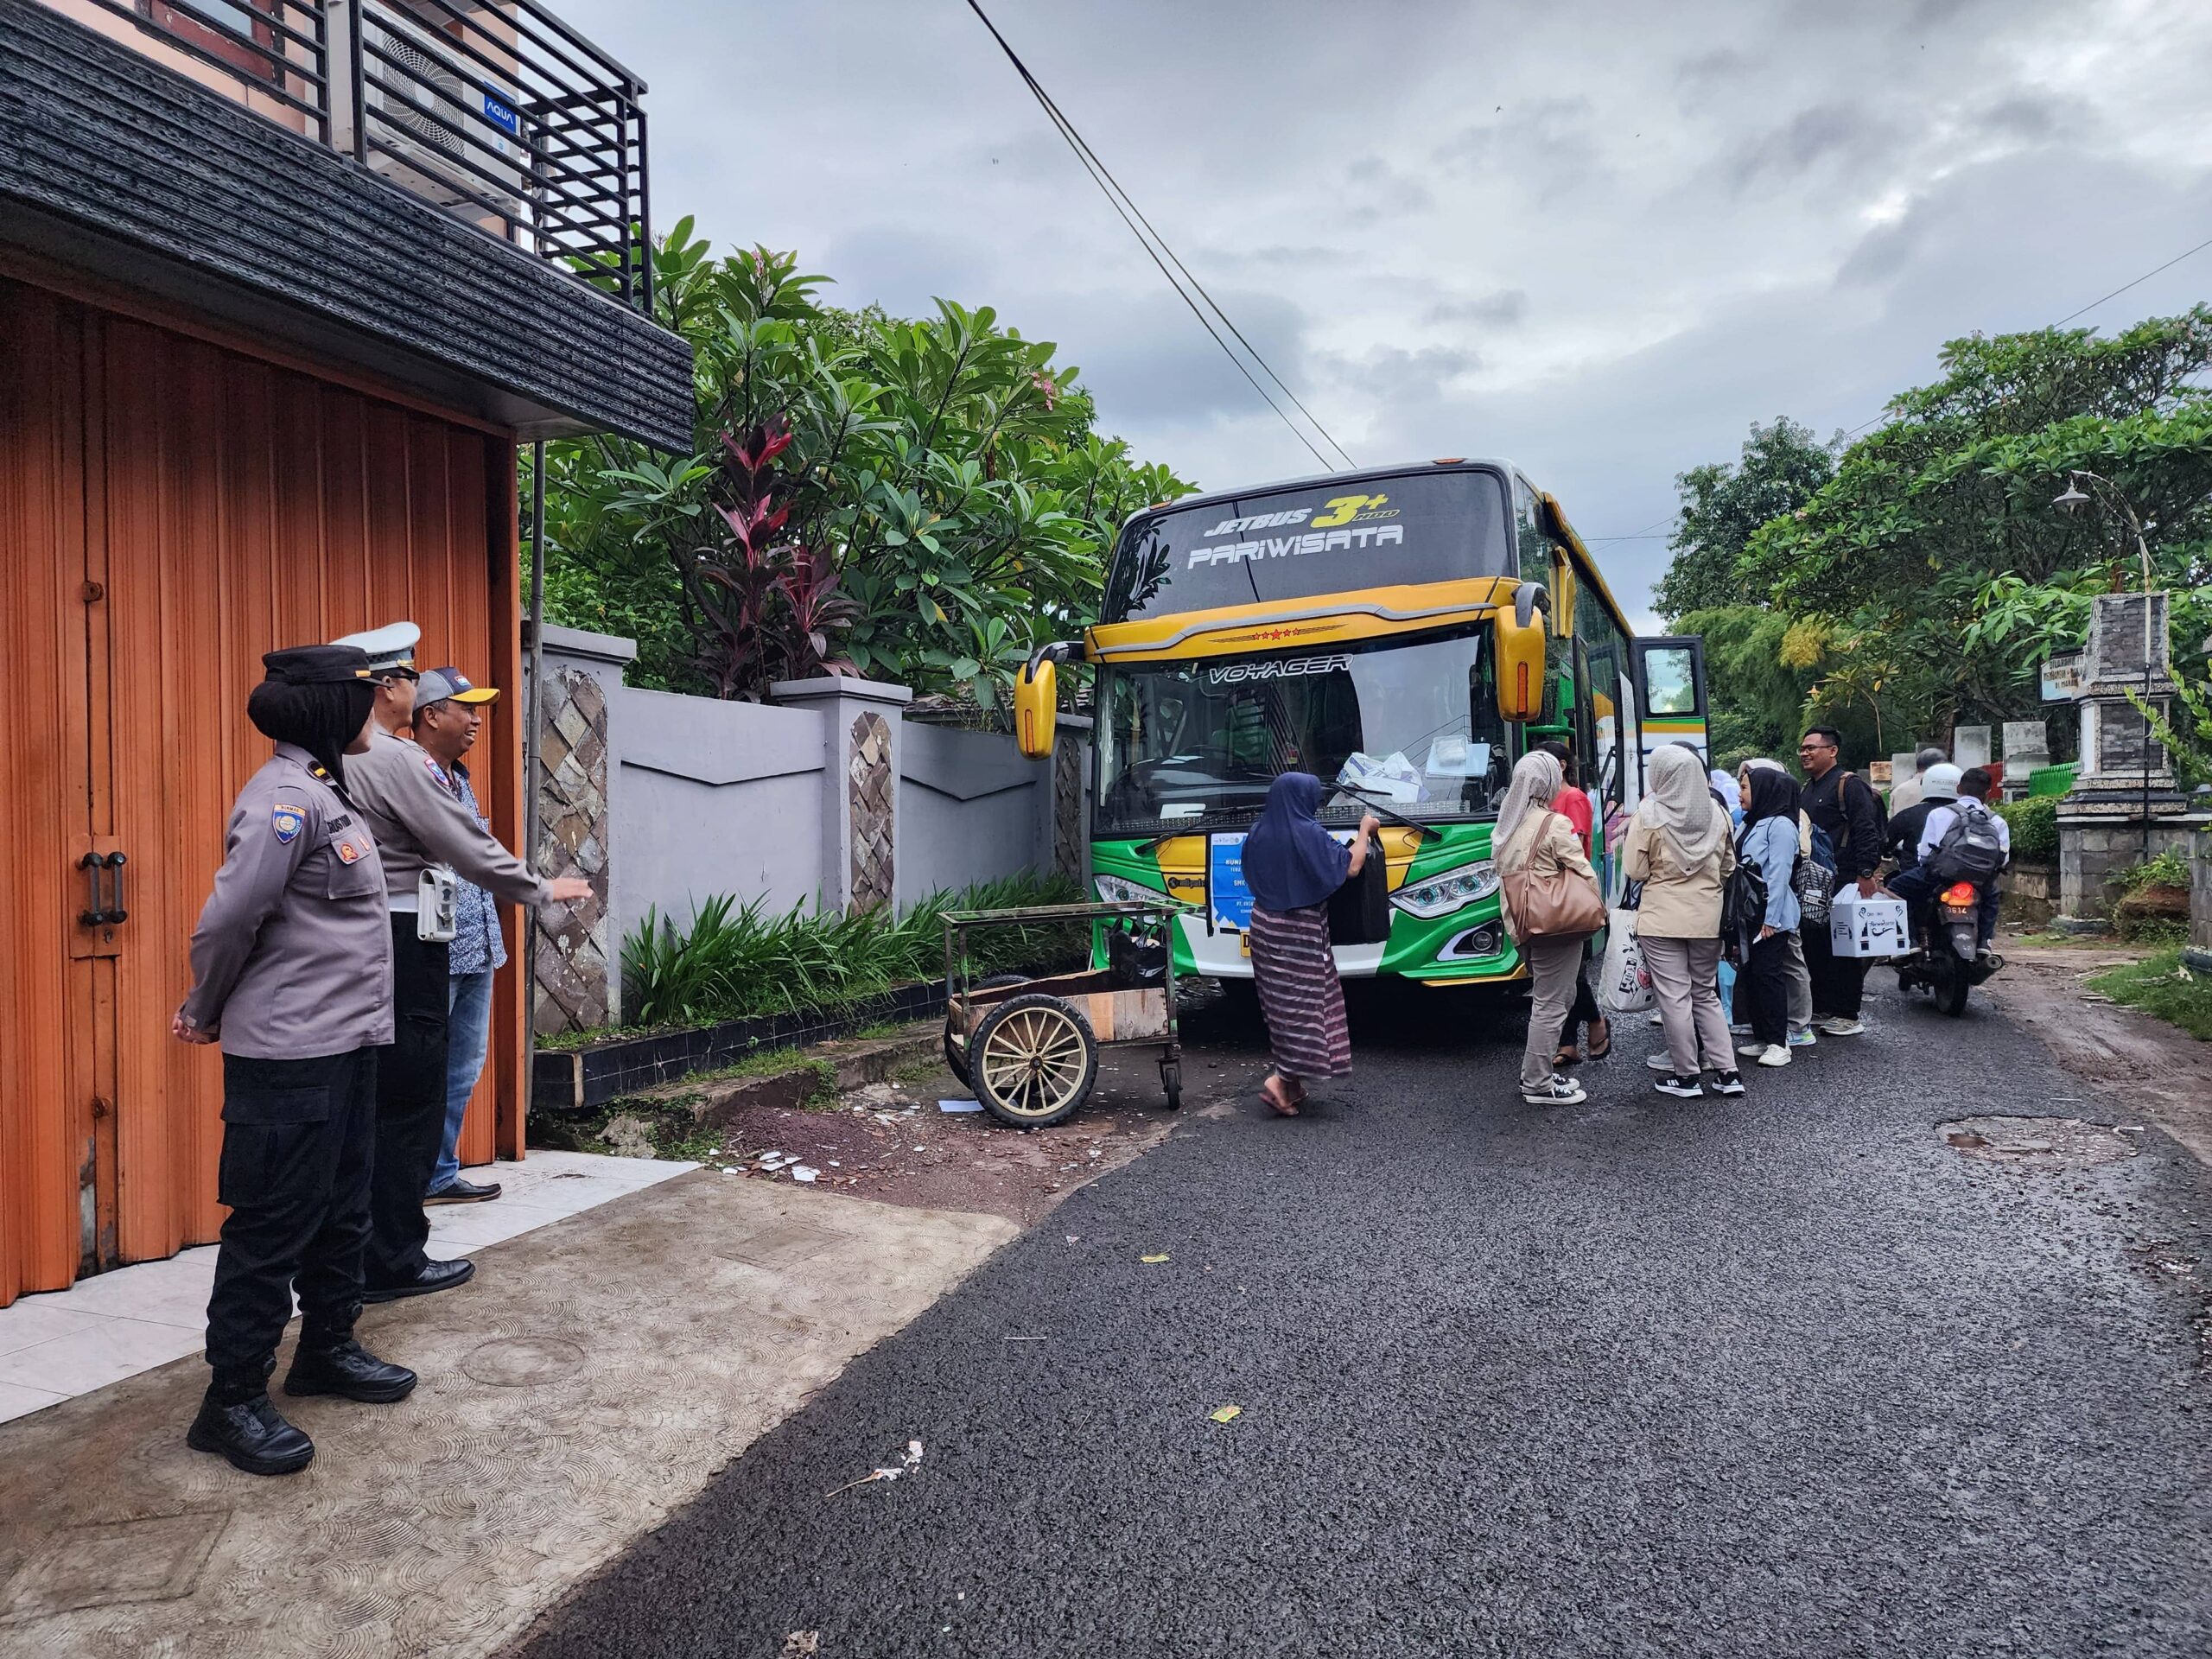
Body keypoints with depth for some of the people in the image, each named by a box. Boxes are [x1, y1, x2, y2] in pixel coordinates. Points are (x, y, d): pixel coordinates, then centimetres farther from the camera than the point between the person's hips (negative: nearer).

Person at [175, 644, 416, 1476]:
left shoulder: (322, 790, 12)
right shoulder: (285, 797, -18)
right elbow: (228, 917, -18)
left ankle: (326, 1349, 35)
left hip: (345, 1042, 9)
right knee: (273, 1225, 1)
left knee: (340, 1209, 19)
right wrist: (208, 1012, -2)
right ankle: (232, 1400, 13)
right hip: (291, 1055, -9)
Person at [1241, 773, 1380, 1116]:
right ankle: (1281, 1080, -8)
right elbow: (1350, 866, -14)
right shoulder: (1309, 834, -17)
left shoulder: (1259, 833, 2)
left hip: (1266, 925, 7)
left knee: (1282, 1003, 14)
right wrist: (1364, 830, 0)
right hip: (1300, 931, -7)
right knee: (1306, 1001, 1)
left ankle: (1292, 1084, 22)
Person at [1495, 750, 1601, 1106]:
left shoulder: (1507, 826, 11)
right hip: (1557, 925, -8)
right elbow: (1585, 874, -11)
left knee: (1549, 998, 19)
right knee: (1550, 1004, -2)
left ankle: (1534, 1072, 23)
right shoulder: (1554, 824, -12)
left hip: (1525, 926, 8)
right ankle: (1538, 1084, 3)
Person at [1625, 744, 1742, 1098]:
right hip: (1707, 918, 5)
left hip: (1662, 919, -5)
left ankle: (1686, 1075, 8)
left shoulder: (1649, 815, -11)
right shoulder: (1716, 814, 3)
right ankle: (1727, 1071, 15)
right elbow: (1728, 866, 12)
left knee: (1674, 997, 2)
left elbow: (1636, 870, -9)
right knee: (1706, 994, 16)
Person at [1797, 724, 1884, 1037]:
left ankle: (1848, 1014, 3)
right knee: (1813, 946, 11)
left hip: (1843, 882, -9)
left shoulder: (1850, 785, -8)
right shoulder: (1808, 788, 19)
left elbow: (1868, 832, -16)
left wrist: (1866, 874, -22)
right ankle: (1821, 1008, 20)